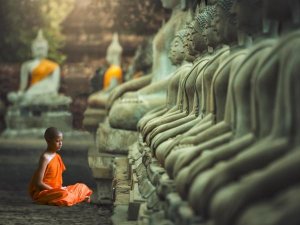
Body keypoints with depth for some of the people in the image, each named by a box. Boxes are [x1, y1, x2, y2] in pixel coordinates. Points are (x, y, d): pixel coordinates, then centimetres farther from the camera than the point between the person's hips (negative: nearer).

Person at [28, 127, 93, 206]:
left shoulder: (57, 156, 9)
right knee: (64, 195, -36)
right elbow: (38, 182, -21)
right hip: (42, 192, -9)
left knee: (82, 187, 14)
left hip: (55, 190, 9)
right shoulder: (45, 158, -16)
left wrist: (61, 188, -2)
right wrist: (56, 190, -20)